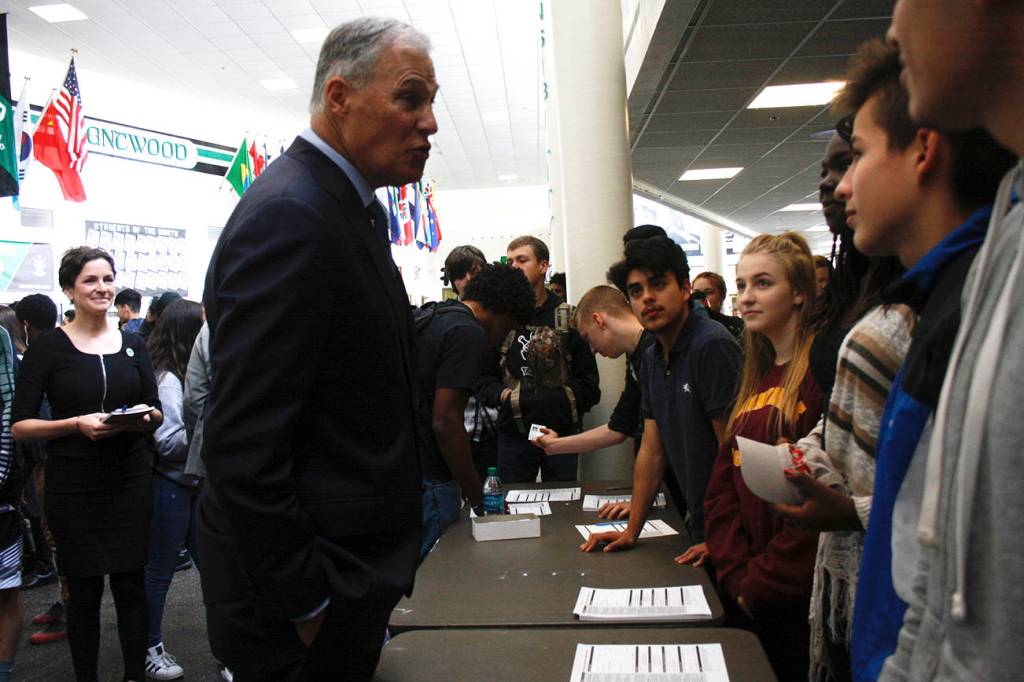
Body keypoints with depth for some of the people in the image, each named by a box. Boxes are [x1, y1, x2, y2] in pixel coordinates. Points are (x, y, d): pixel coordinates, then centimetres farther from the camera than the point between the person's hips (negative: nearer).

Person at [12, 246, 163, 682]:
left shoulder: (133, 345, 9)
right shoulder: (48, 347, -2)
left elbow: (157, 413, 12)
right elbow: (20, 426, -5)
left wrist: (144, 417, -10)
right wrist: (77, 423, -20)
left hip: (130, 479, 3)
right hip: (73, 484, -2)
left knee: (130, 584, 7)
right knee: (84, 590, 6)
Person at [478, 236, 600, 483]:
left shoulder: (567, 318, -1)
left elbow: (589, 384, -3)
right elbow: (484, 379, 6)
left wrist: (555, 400, -16)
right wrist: (503, 396, -12)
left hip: (561, 433, -1)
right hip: (513, 433, 1)